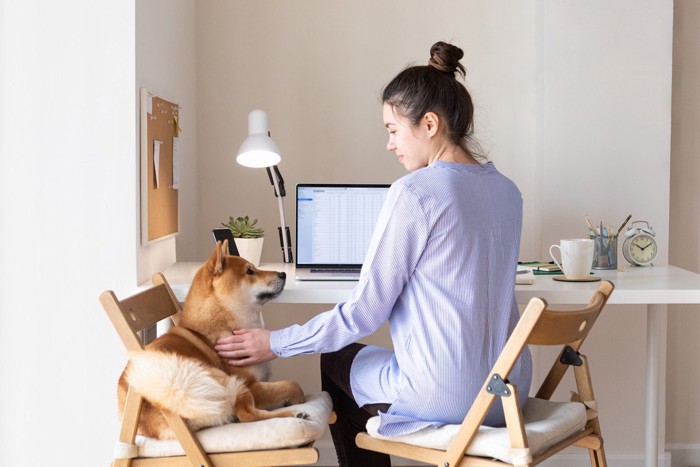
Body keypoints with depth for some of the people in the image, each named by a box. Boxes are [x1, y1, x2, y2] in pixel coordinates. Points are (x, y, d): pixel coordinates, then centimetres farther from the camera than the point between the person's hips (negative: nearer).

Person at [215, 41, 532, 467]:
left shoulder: (413, 193, -17)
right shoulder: (508, 191, 5)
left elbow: (364, 313, -14)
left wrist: (275, 344, -2)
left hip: (445, 397, -7)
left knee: (338, 361, 22)